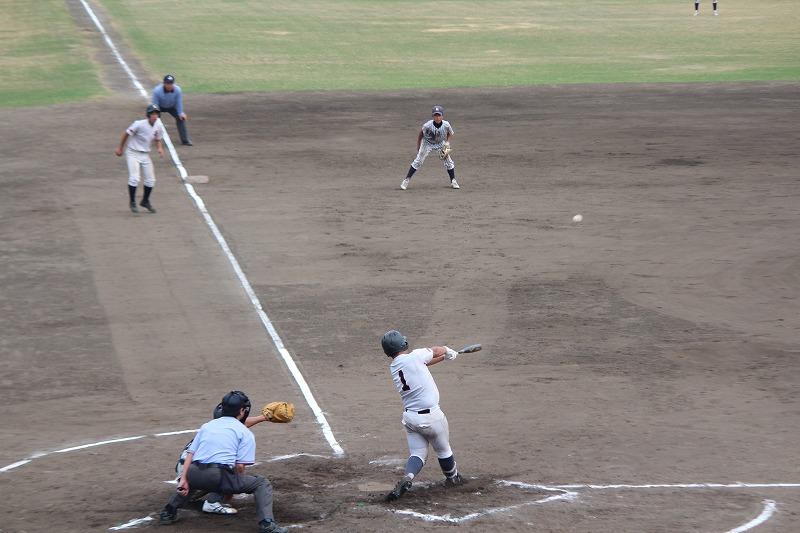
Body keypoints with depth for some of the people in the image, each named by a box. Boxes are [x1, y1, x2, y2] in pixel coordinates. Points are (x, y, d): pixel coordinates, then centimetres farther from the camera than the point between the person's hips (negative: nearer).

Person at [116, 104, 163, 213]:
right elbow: (126, 134, -10)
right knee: (134, 178, -17)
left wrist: (159, 148, -8)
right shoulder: (139, 124, -21)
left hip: (145, 155, 6)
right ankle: (132, 203, -1)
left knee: (151, 180, 5)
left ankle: (145, 201, 26)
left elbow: (157, 140, 14)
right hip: (133, 153, -6)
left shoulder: (158, 127, -3)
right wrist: (120, 149, -3)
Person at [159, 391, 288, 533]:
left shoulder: (206, 426, 26)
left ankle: (168, 513, 27)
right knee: (262, 483, 11)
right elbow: (240, 465, 0)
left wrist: (183, 480, 9)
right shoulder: (245, 433, 11)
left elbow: (190, 454, 15)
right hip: (222, 475, -5)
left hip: (196, 475, 5)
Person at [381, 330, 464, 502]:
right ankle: (452, 478, 39)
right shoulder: (414, 357, -16)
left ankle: (407, 477, -19)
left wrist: (444, 356, 28)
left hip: (410, 417, 5)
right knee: (443, 450, 18)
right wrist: (448, 352, 25)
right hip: (431, 417, -5)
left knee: (417, 453, 9)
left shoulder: (393, 367, 4)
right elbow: (438, 350, 2)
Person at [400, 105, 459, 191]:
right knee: (418, 161, -8)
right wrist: (418, 148, -5)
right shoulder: (428, 125, -31)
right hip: (428, 143, -2)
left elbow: (449, 134, -3)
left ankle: (453, 181, 13)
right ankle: (407, 180, 1)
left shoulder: (446, 125, -26)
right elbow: (421, 134, -12)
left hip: (440, 143, 2)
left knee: (448, 161, -5)